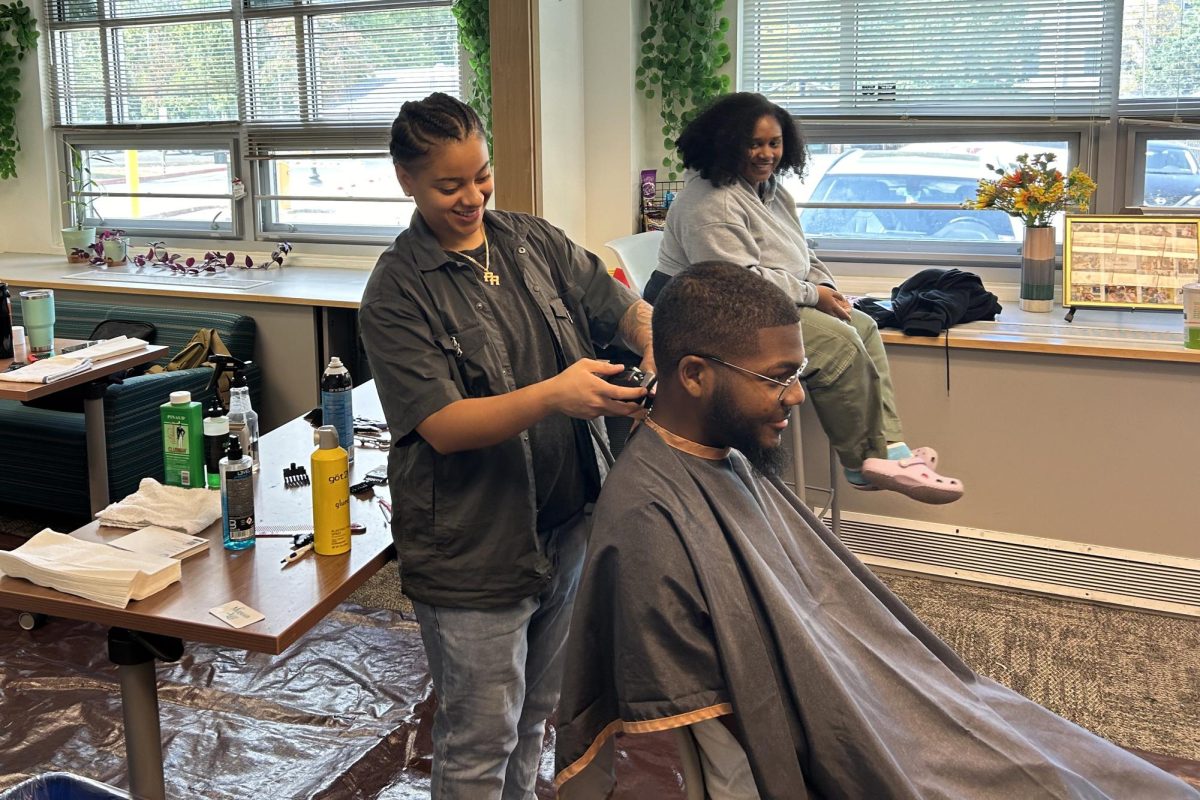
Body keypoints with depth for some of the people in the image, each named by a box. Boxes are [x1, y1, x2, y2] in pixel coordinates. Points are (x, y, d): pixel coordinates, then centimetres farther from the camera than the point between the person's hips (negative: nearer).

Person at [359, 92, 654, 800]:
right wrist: (553, 396, -33)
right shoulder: (398, 290, -12)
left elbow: (623, 307, 5)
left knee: (537, 712, 23)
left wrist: (656, 342, -20)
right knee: (482, 739, 8)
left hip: (567, 522, 6)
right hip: (474, 547, -6)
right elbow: (442, 426, -19)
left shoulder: (535, 243, 5)